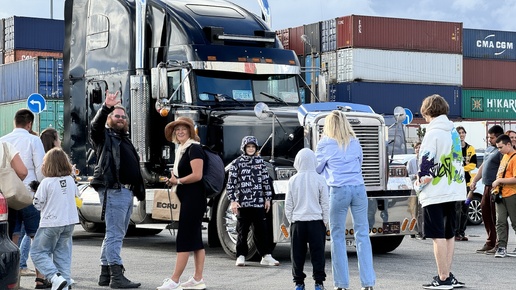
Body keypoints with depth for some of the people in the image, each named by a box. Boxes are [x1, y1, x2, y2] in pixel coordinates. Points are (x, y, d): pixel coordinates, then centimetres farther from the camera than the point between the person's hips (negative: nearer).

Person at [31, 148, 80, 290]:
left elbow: (38, 204, -8)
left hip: (51, 223, -6)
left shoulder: (46, 182, -13)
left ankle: (55, 277, -15)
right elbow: (76, 195, 17)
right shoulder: (70, 180, 3)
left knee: (38, 252, 3)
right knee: (62, 252, 15)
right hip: (70, 221, 6)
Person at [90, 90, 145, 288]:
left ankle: (105, 274, 17)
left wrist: (138, 190, 20)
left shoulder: (124, 139, 25)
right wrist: (106, 107, -36)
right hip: (113, 190, -9)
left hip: (127, 192, 9)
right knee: (115, 234, -12)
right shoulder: (105, 135, 2)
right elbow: (96, 124, -21)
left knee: (115, 235, 11)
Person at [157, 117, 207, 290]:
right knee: (195, 239, 9)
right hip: (188, 199, 10)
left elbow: (197, 175, -21)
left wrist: (177, 181, -11)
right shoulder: (182, 149, 17)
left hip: (193, 199, -10)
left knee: (184, 239, -9)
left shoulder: (194, 148, -13)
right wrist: (173, 179, 9)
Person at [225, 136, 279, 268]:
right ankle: (241, 256, 12)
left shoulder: (260, 162, 9)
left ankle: (266, 256, 9)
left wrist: (268, 198, 9)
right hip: (242, 203, -2)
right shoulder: (237, 163, 0)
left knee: (261, 229, 4)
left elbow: (266, 181, 12)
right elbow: (231, 183, -1)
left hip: (259, 202, 2)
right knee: (242, 231, 4)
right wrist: (233, 201, -7)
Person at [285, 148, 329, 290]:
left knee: (298, 253, 8)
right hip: (316, 220, -1)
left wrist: (290, 220, 13)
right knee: (317, 252, 4)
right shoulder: (319, 179, -4)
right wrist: (325, 221, 7)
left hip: (297, 221, 1)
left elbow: (288, 205, 3)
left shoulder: (293, 180, -1)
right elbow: (325, 203, -1)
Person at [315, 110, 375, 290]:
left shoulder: (325, 144, 2)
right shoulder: (355, 143, 13)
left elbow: (317, 168, 12)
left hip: (339, 190, -3)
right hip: (359, 188, 3)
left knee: (338, 236, 5)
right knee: (362, 235, 4)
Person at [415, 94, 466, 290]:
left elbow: (426, 163, -18)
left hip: (435, 193, -8)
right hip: (453, 190, 8)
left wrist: (419, 183, -2)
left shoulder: (433, 133, -13)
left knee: (438, 236, -5)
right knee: (449, 234, 14)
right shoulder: (453, 132, 13)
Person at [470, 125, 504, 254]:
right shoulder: (489, 149, 19)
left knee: (496, 216, -6)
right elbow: (483, 166, 27)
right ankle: (490, 243, 21)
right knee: (486, 214, 12)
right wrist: (474, 180, 22)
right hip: (487, 186, 10)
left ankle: (499, 245, -1)